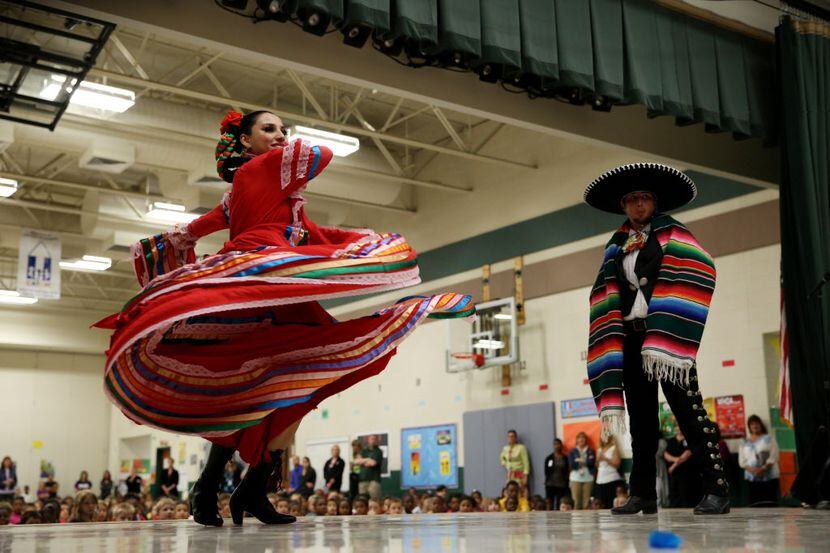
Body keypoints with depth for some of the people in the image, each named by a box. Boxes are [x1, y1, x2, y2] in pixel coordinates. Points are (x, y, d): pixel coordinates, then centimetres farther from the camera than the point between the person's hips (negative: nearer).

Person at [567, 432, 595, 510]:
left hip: (588, 478, 1)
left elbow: (592, 463, -3)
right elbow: (571, 464, -2)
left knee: (587, 502, -6)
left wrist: (579, 461, -3)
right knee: (576, 501, -8)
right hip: (575, 478, 0)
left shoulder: (591, 451, 13)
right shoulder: (572, 451, 12)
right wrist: (586, 461, -5)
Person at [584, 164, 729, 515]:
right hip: (631, 338, 5)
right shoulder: (616, 246, 16)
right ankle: (643, 494, 12)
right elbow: (608, 301, 13)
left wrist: (665, 337, -21)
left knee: (688, 410, -10)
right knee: (640, 418, 7)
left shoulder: (670, 233, 3)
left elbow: (697, 274, -13)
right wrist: (615, 338, -1)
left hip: (665, 336, -5)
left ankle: (716, 489, -7)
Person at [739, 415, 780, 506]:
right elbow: (742, 461, 8)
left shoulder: (768, 439, 7)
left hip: (769, 477, -2)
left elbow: (773, 457, -3)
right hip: (752, 478, 2)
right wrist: (751, 469, -11)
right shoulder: (744, 443, 14)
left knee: (771, 503, -9)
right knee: (755, 503, -7)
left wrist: (763, 468, -15)